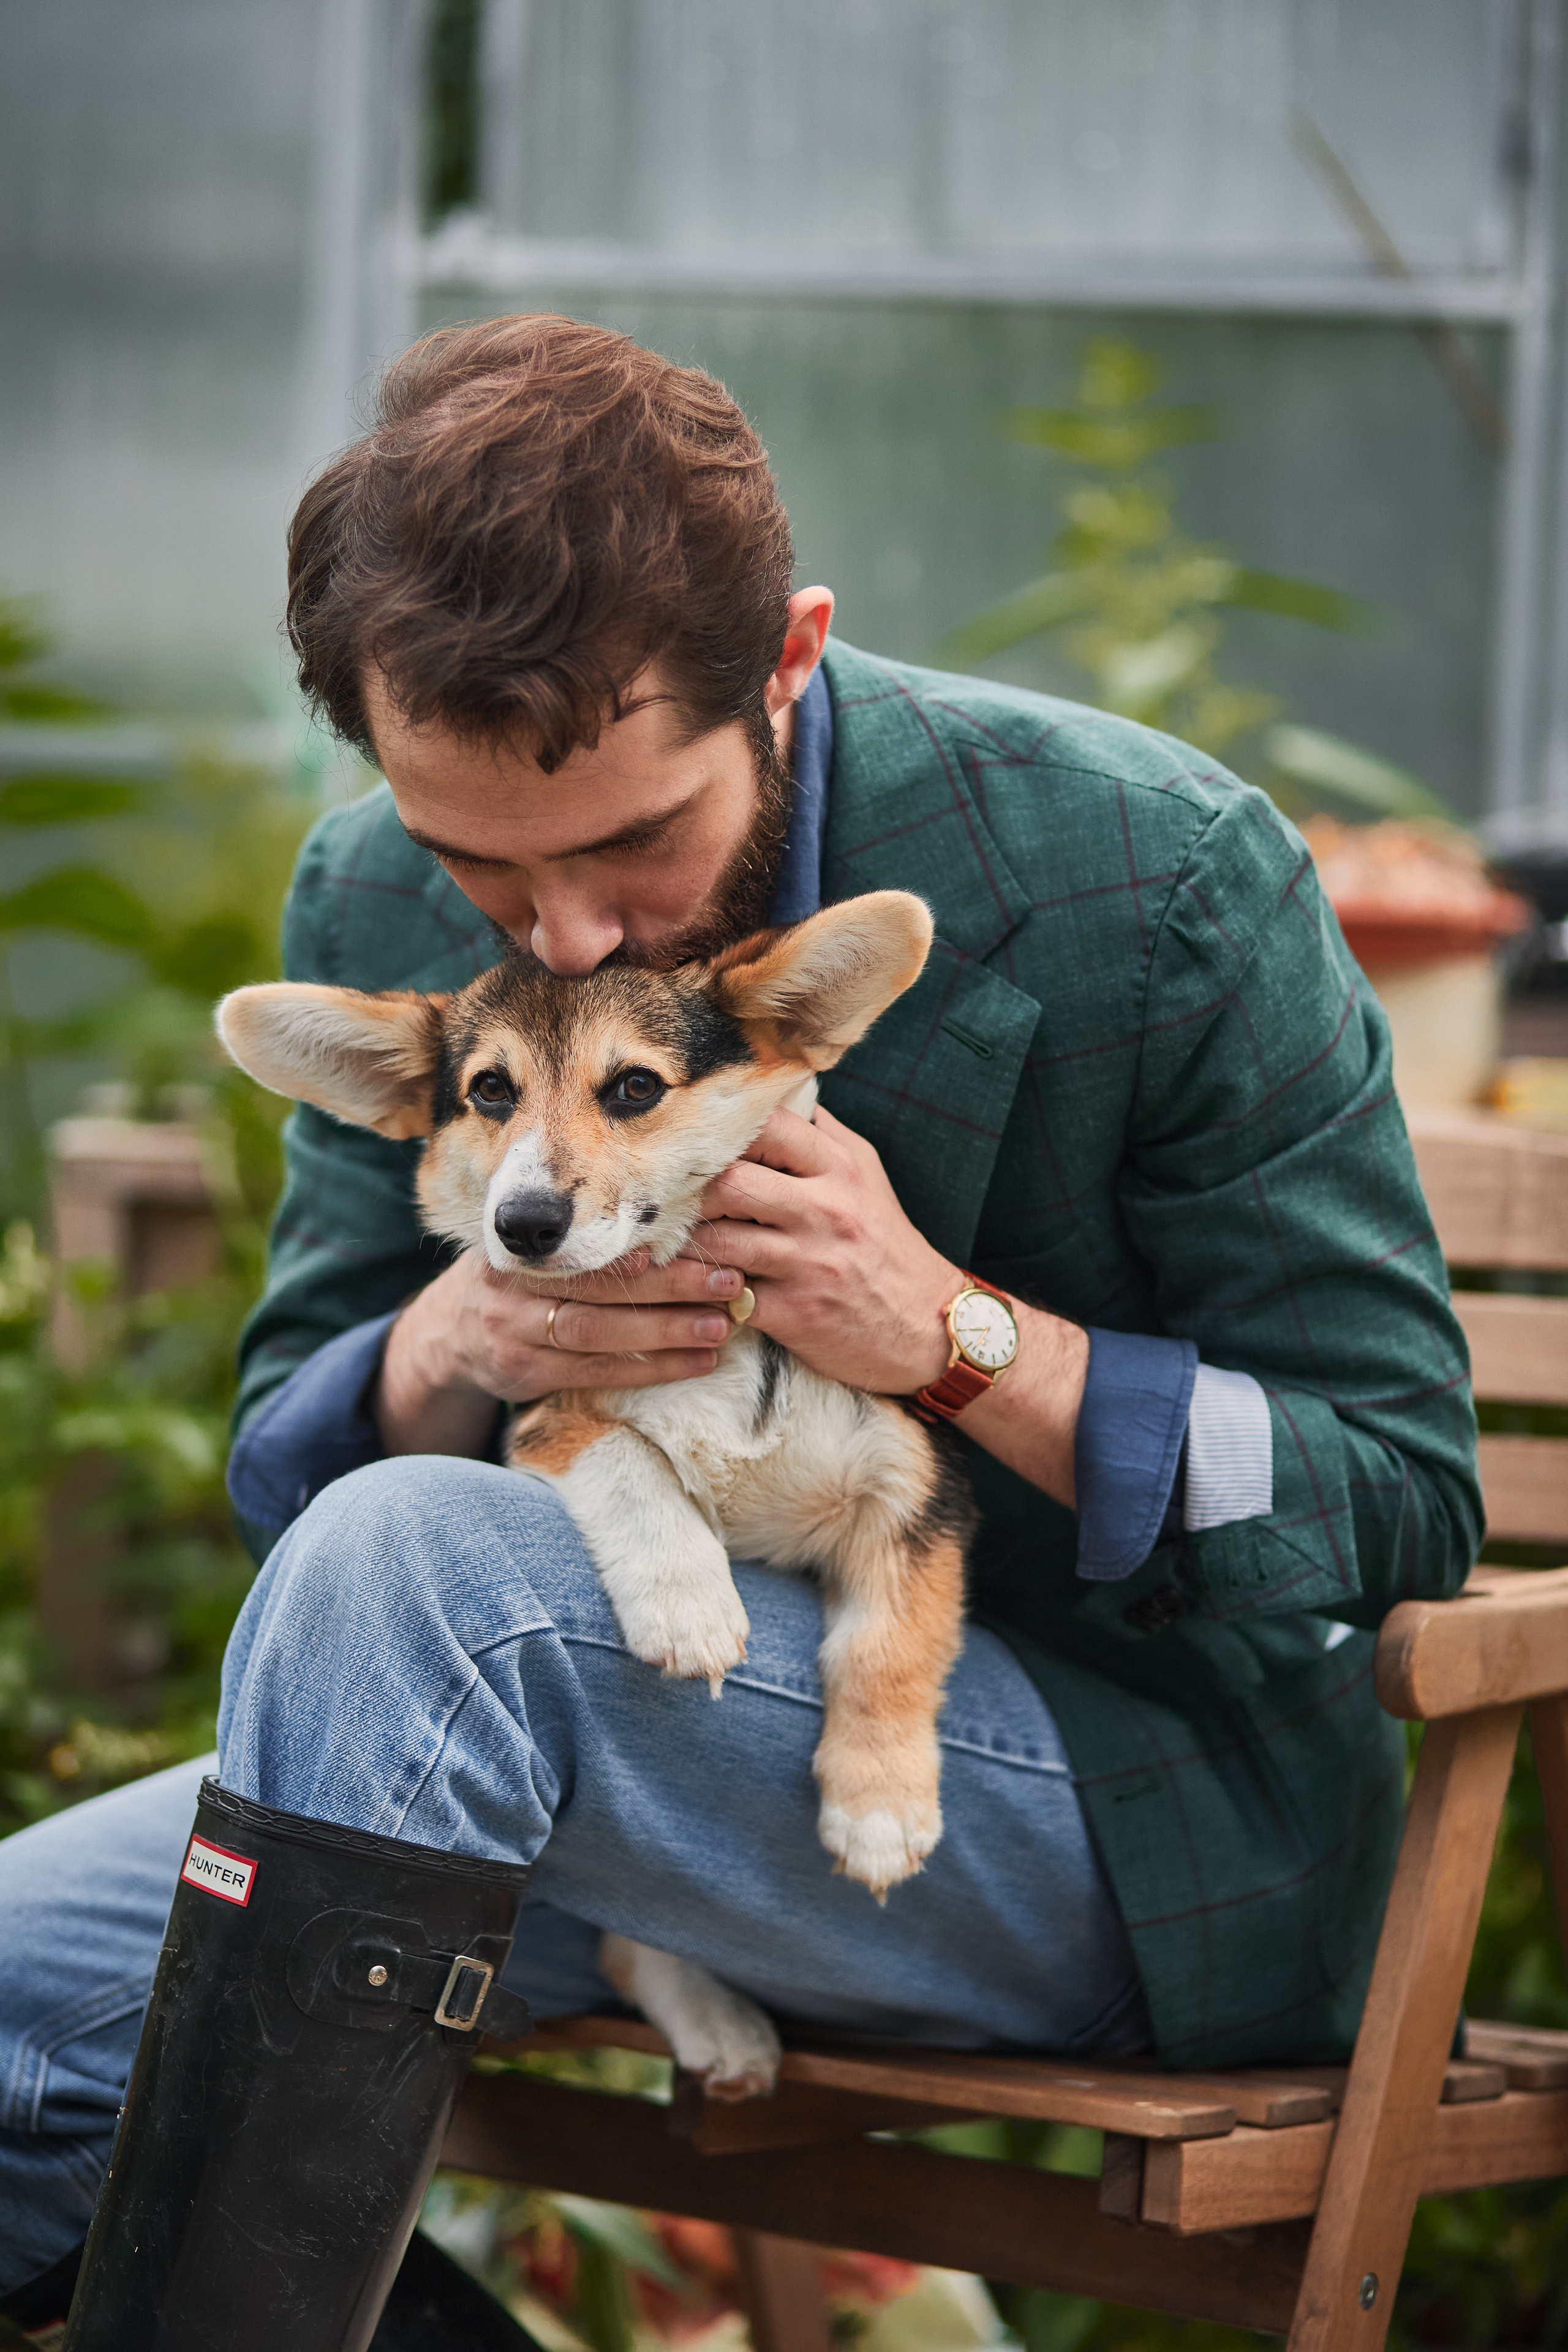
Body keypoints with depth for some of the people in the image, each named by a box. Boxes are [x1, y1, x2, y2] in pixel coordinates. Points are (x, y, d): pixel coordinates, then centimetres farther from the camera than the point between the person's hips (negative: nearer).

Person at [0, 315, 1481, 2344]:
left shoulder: (1158, 882, -15)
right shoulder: (376, 911, -1)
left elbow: (1403, 1499, -11)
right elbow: (284, 1467, 7)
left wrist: (954, 1333, -25)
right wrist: (450, 1349, -17)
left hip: (1137, 1793, -5)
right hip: (655, 1749, 5)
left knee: (407, 1565, -30)